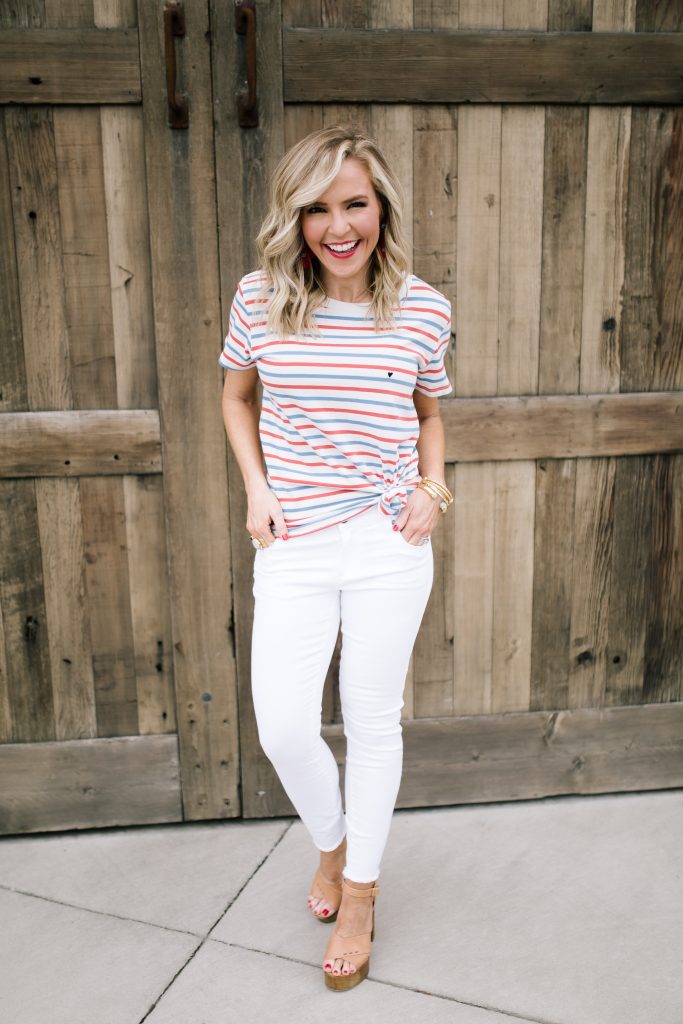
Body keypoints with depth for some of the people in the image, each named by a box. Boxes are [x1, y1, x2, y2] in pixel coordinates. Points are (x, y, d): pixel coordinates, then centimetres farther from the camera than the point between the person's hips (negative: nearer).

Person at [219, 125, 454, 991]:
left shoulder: (423, 310, -3)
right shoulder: (261, 299, -3)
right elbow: (236, 398, 13)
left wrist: (434, 483, -5)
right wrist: (255, 489, 0)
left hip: (390, 543, 0)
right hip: (294, 545, 1)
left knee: (373, 720, 10)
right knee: (282, 729, -3)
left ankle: (360, 893, 33)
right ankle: (332, 843, 32)